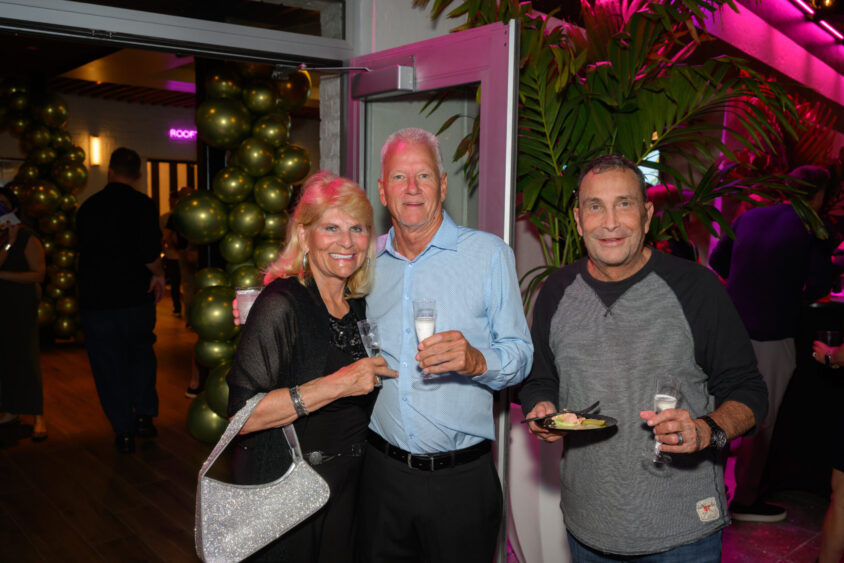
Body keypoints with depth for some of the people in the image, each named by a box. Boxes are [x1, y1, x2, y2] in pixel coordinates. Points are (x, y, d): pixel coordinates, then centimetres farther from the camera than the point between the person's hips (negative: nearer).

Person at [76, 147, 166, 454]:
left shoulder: (87, 207, 4)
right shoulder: (142, 205, -10)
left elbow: (83, 250, 15)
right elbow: (150, 253, -22)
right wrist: (158, 274, -3)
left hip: (95, 300, 2)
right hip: (136, 298, -2)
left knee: (108, 365, 9)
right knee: (141, 353, 20)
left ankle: (125, 431, 13)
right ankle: (144, 416, 16)